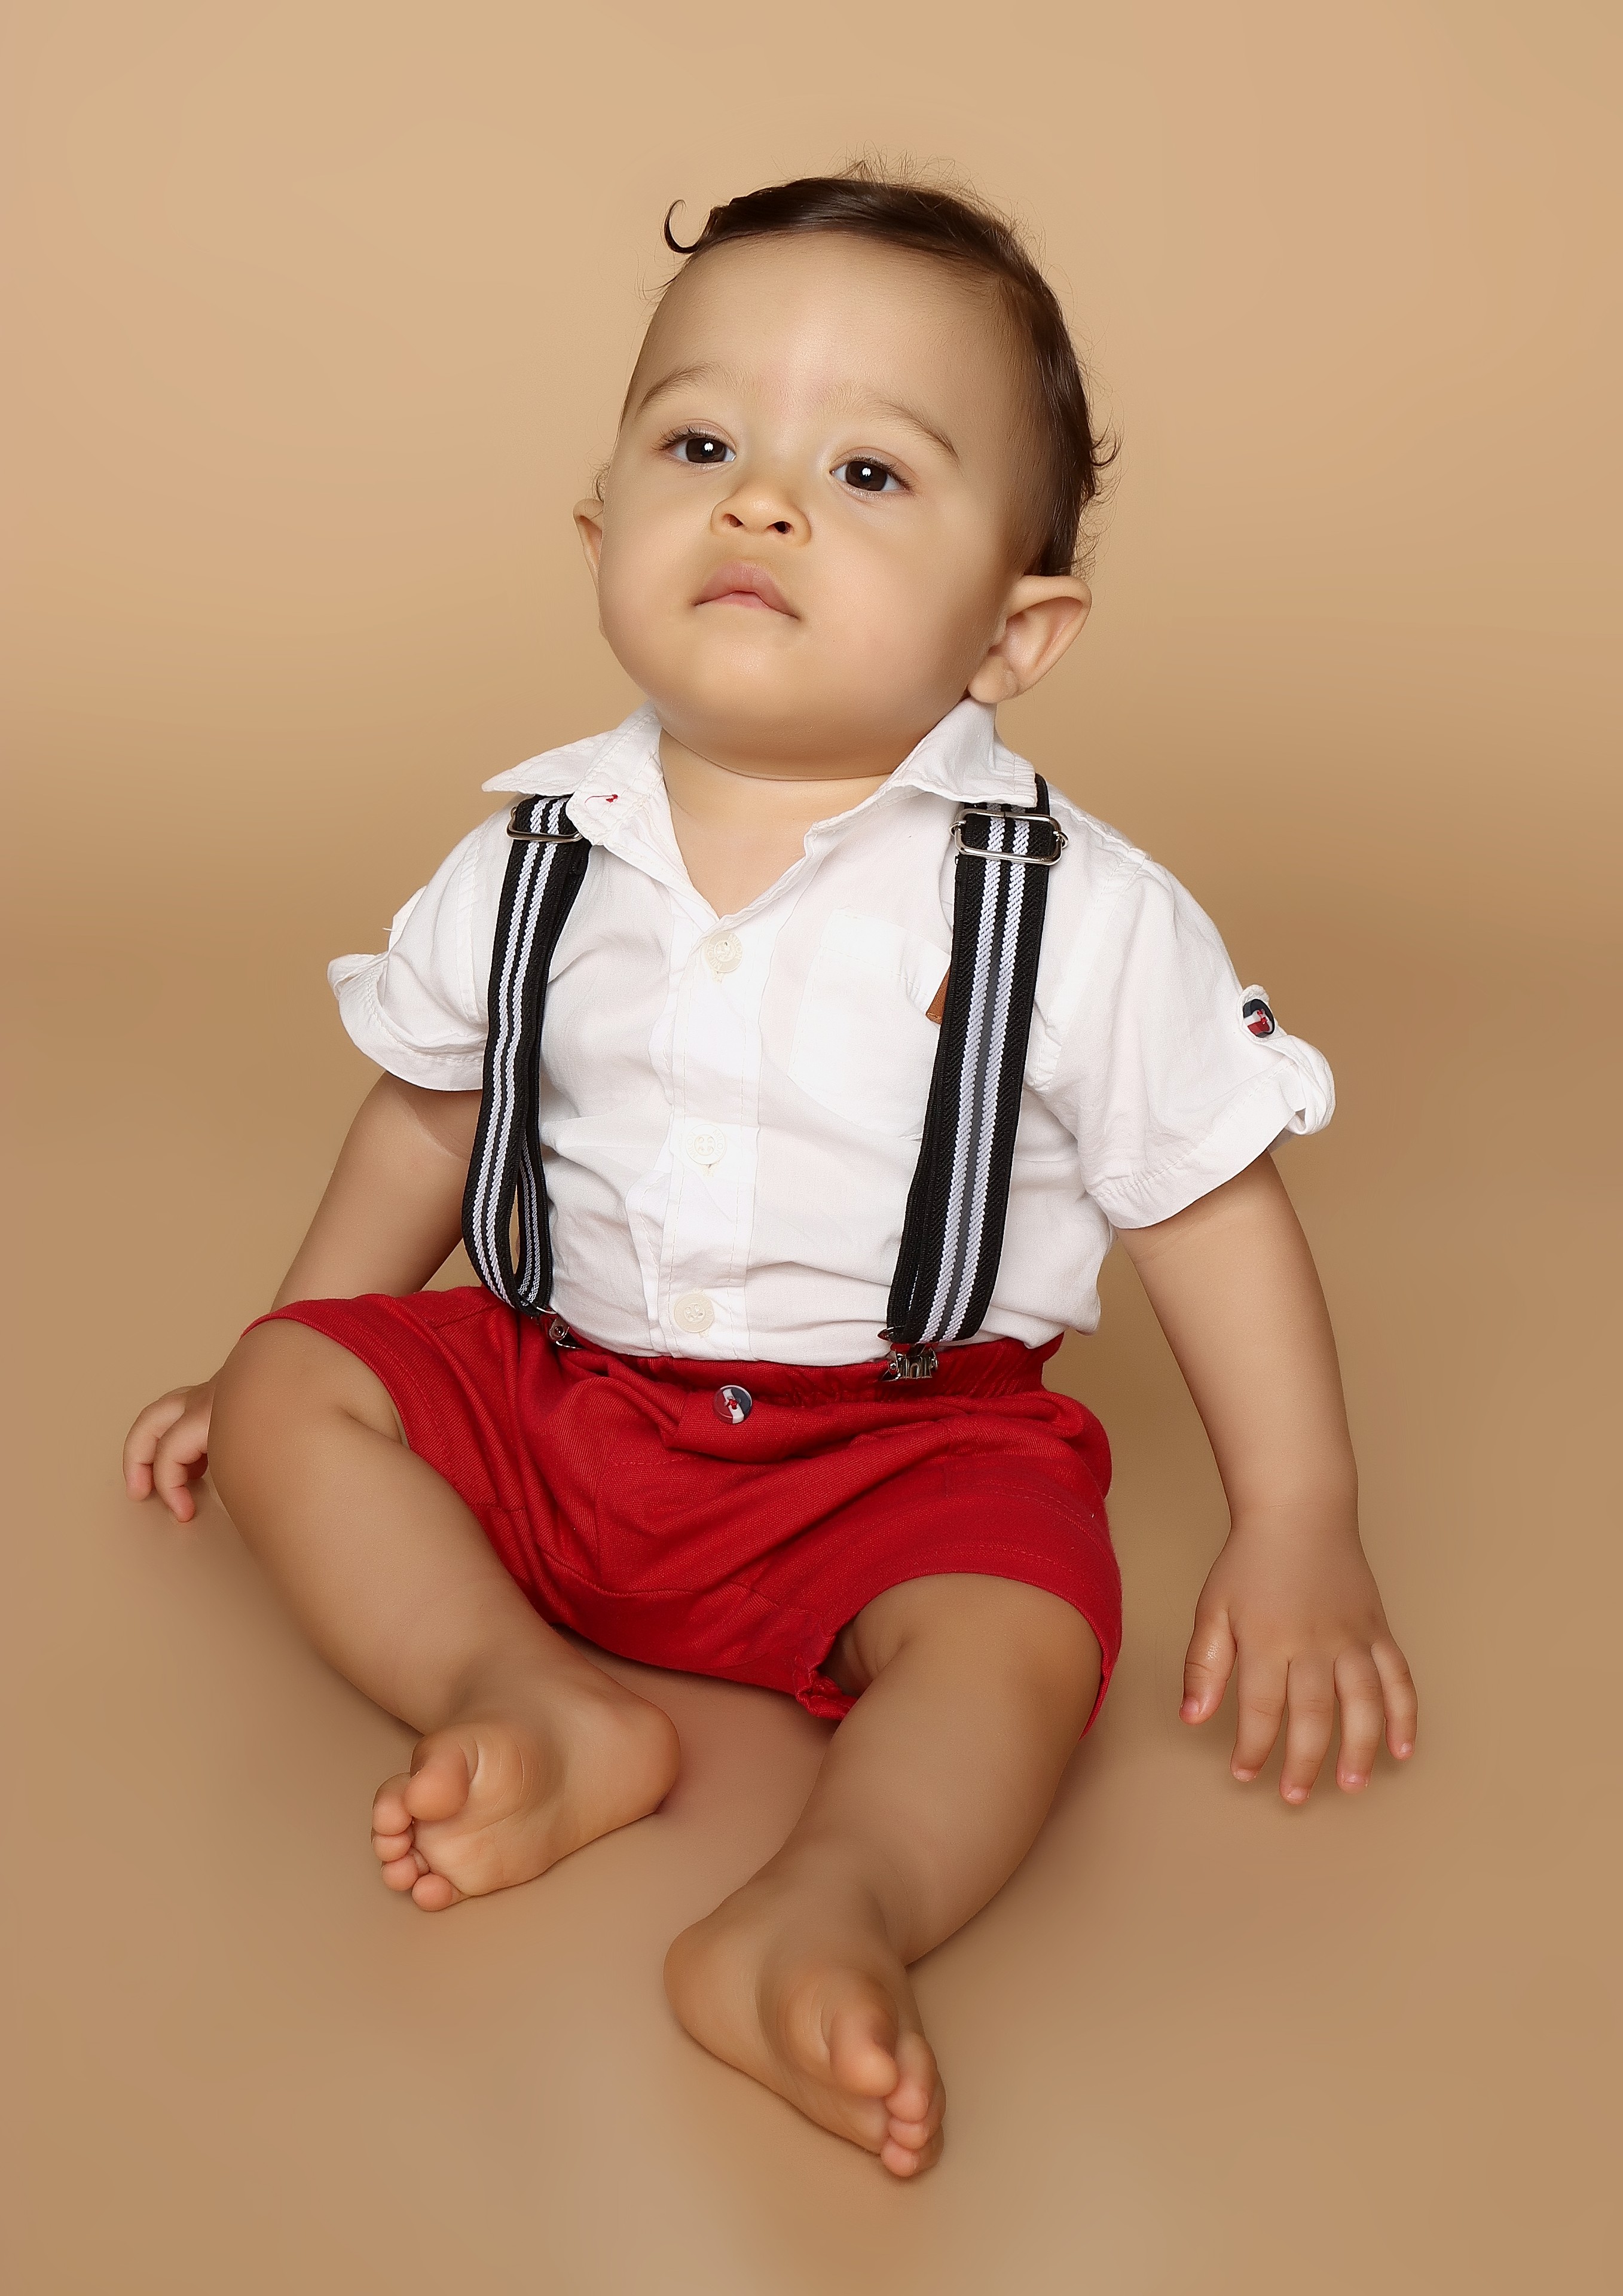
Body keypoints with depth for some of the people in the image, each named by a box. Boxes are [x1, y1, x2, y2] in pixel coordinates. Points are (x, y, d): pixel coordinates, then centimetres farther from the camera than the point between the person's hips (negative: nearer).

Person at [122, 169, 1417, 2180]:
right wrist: (280, 1350, 18)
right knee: (293, 1397, -11)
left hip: (907, 1440, -4)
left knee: (1018, 1637, -29)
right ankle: (534, 1700, -25)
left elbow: (1211, 1207, -6)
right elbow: (431, 1112, 13)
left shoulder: (1081, 913, -14)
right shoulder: (537, 853, -3)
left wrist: (1296, 1533, -7)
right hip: (555, 1391, 4)